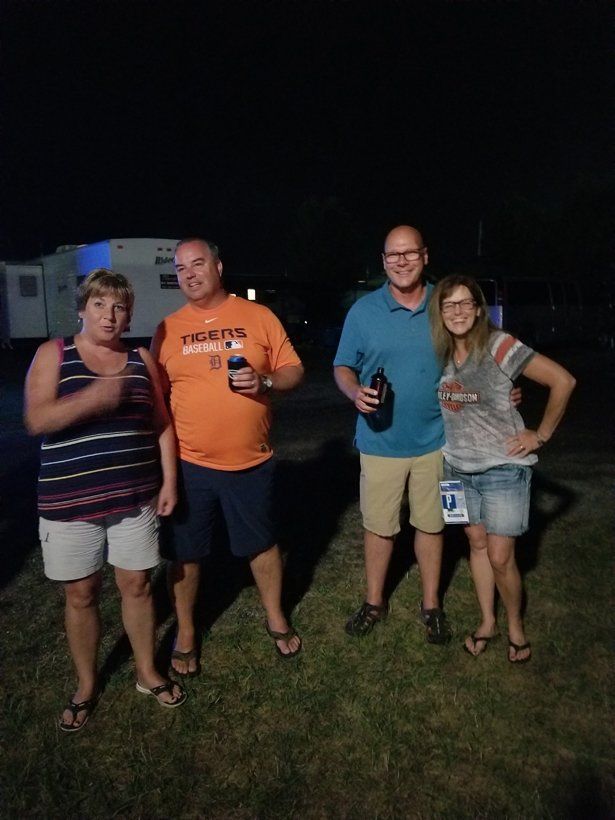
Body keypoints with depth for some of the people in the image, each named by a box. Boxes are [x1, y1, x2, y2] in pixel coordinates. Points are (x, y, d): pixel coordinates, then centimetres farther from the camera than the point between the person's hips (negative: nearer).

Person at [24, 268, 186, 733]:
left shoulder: (141, 360, 5)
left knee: (137, 585, 12)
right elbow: (36, 420, -14)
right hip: (70, 501, -2)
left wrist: (169, 481, 2)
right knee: (80, 594, 11)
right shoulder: (53, 354, -3)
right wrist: (92, 398, -29)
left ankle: (147, 673, 34)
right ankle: (86, 687, 32)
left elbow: (162, 423, 8)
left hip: (134, 496, 2)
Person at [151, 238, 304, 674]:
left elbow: (294, 370, 2)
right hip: (189, 463, 1)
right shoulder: (169, 328, 3)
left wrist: (265, 381, -19)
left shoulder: (259, 316, 0)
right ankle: (186, 633, 34)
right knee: (186, 552, 12)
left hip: (252, 461, 0)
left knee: (263, 543, 16)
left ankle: (277, 619, 39)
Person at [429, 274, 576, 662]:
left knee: (500, 557, -1)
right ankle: (487, 622, 32)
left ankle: (516, 626, 24)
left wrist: (541, 434, -12)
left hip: (504, 467, -5)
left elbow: (563, 381, -17)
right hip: (459, 467, 5)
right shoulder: (440, 353, 0)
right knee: (477, 543, 15)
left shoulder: (499, 346, -16)